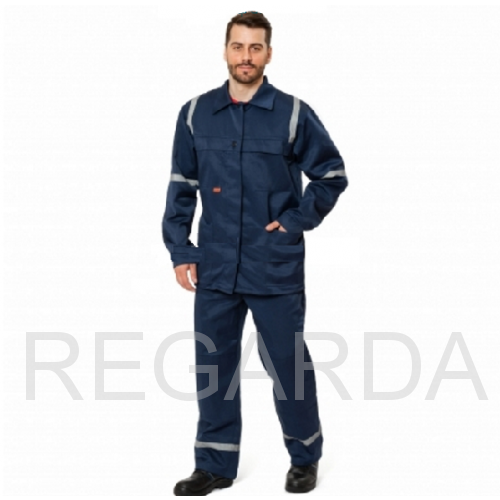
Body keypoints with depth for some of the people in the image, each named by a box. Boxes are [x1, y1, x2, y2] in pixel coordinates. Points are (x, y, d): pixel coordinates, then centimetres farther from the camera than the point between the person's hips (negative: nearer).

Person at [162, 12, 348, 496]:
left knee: (287, 365, 6)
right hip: (214, 269, 3)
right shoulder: (195, 114, 3)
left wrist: (297, 220, -4)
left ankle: (305, 457, 24)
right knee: (213, 365, 9)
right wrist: (179, 250, 3)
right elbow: (181, 187, 9)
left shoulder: (293, 113, -4)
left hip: (276, 270, -2)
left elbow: (332, 175, 5)